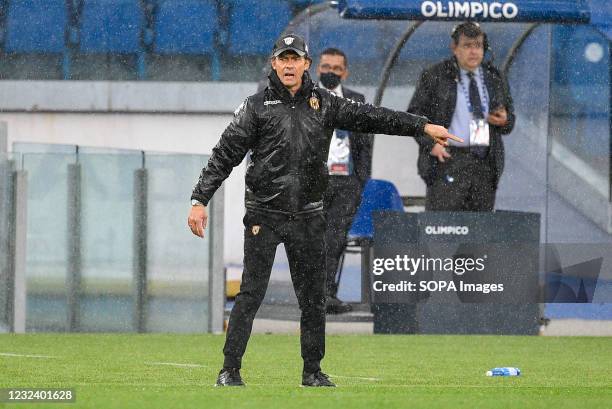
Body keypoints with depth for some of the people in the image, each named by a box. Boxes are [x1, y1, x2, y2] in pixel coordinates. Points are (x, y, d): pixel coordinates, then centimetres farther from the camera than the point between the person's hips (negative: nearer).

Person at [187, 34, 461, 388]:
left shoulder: (324, 104, 8)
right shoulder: (257, 107, -1)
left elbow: (369, 117, 4)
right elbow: (224, 155, -4)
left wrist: (423, 126, -3)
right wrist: (200, 200, -12)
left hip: (308, 217, 3)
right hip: (264, 216, -3)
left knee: (313, 298, 8)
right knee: (251, 293, -6)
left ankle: (313, 372, 19)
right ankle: (230, 370, 0)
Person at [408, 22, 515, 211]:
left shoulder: (495, 79, 16)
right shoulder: (435, 77, 3)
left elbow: (510, 116, 24)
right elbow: (415, 115, 1)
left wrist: (504, 121, 0)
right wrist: (431, 144, -13)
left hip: (486, 162, 4)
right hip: (448, 159, -4)